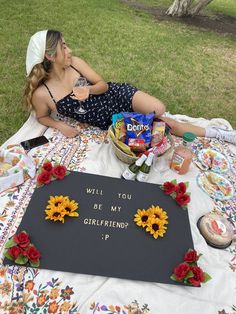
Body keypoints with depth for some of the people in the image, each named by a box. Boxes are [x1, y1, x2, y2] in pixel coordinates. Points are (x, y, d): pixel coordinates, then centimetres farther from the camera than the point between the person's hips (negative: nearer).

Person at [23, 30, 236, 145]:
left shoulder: (74, 62, -6)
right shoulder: (41, 93, -14)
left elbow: (103, 85, -2)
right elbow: (42, 117, 4)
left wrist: (89, 90, -24)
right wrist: (61, 126, -15)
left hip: (116, 95, 2)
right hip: (110, 121, -2)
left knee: (159, 110, -18)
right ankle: (216, 133, 13)